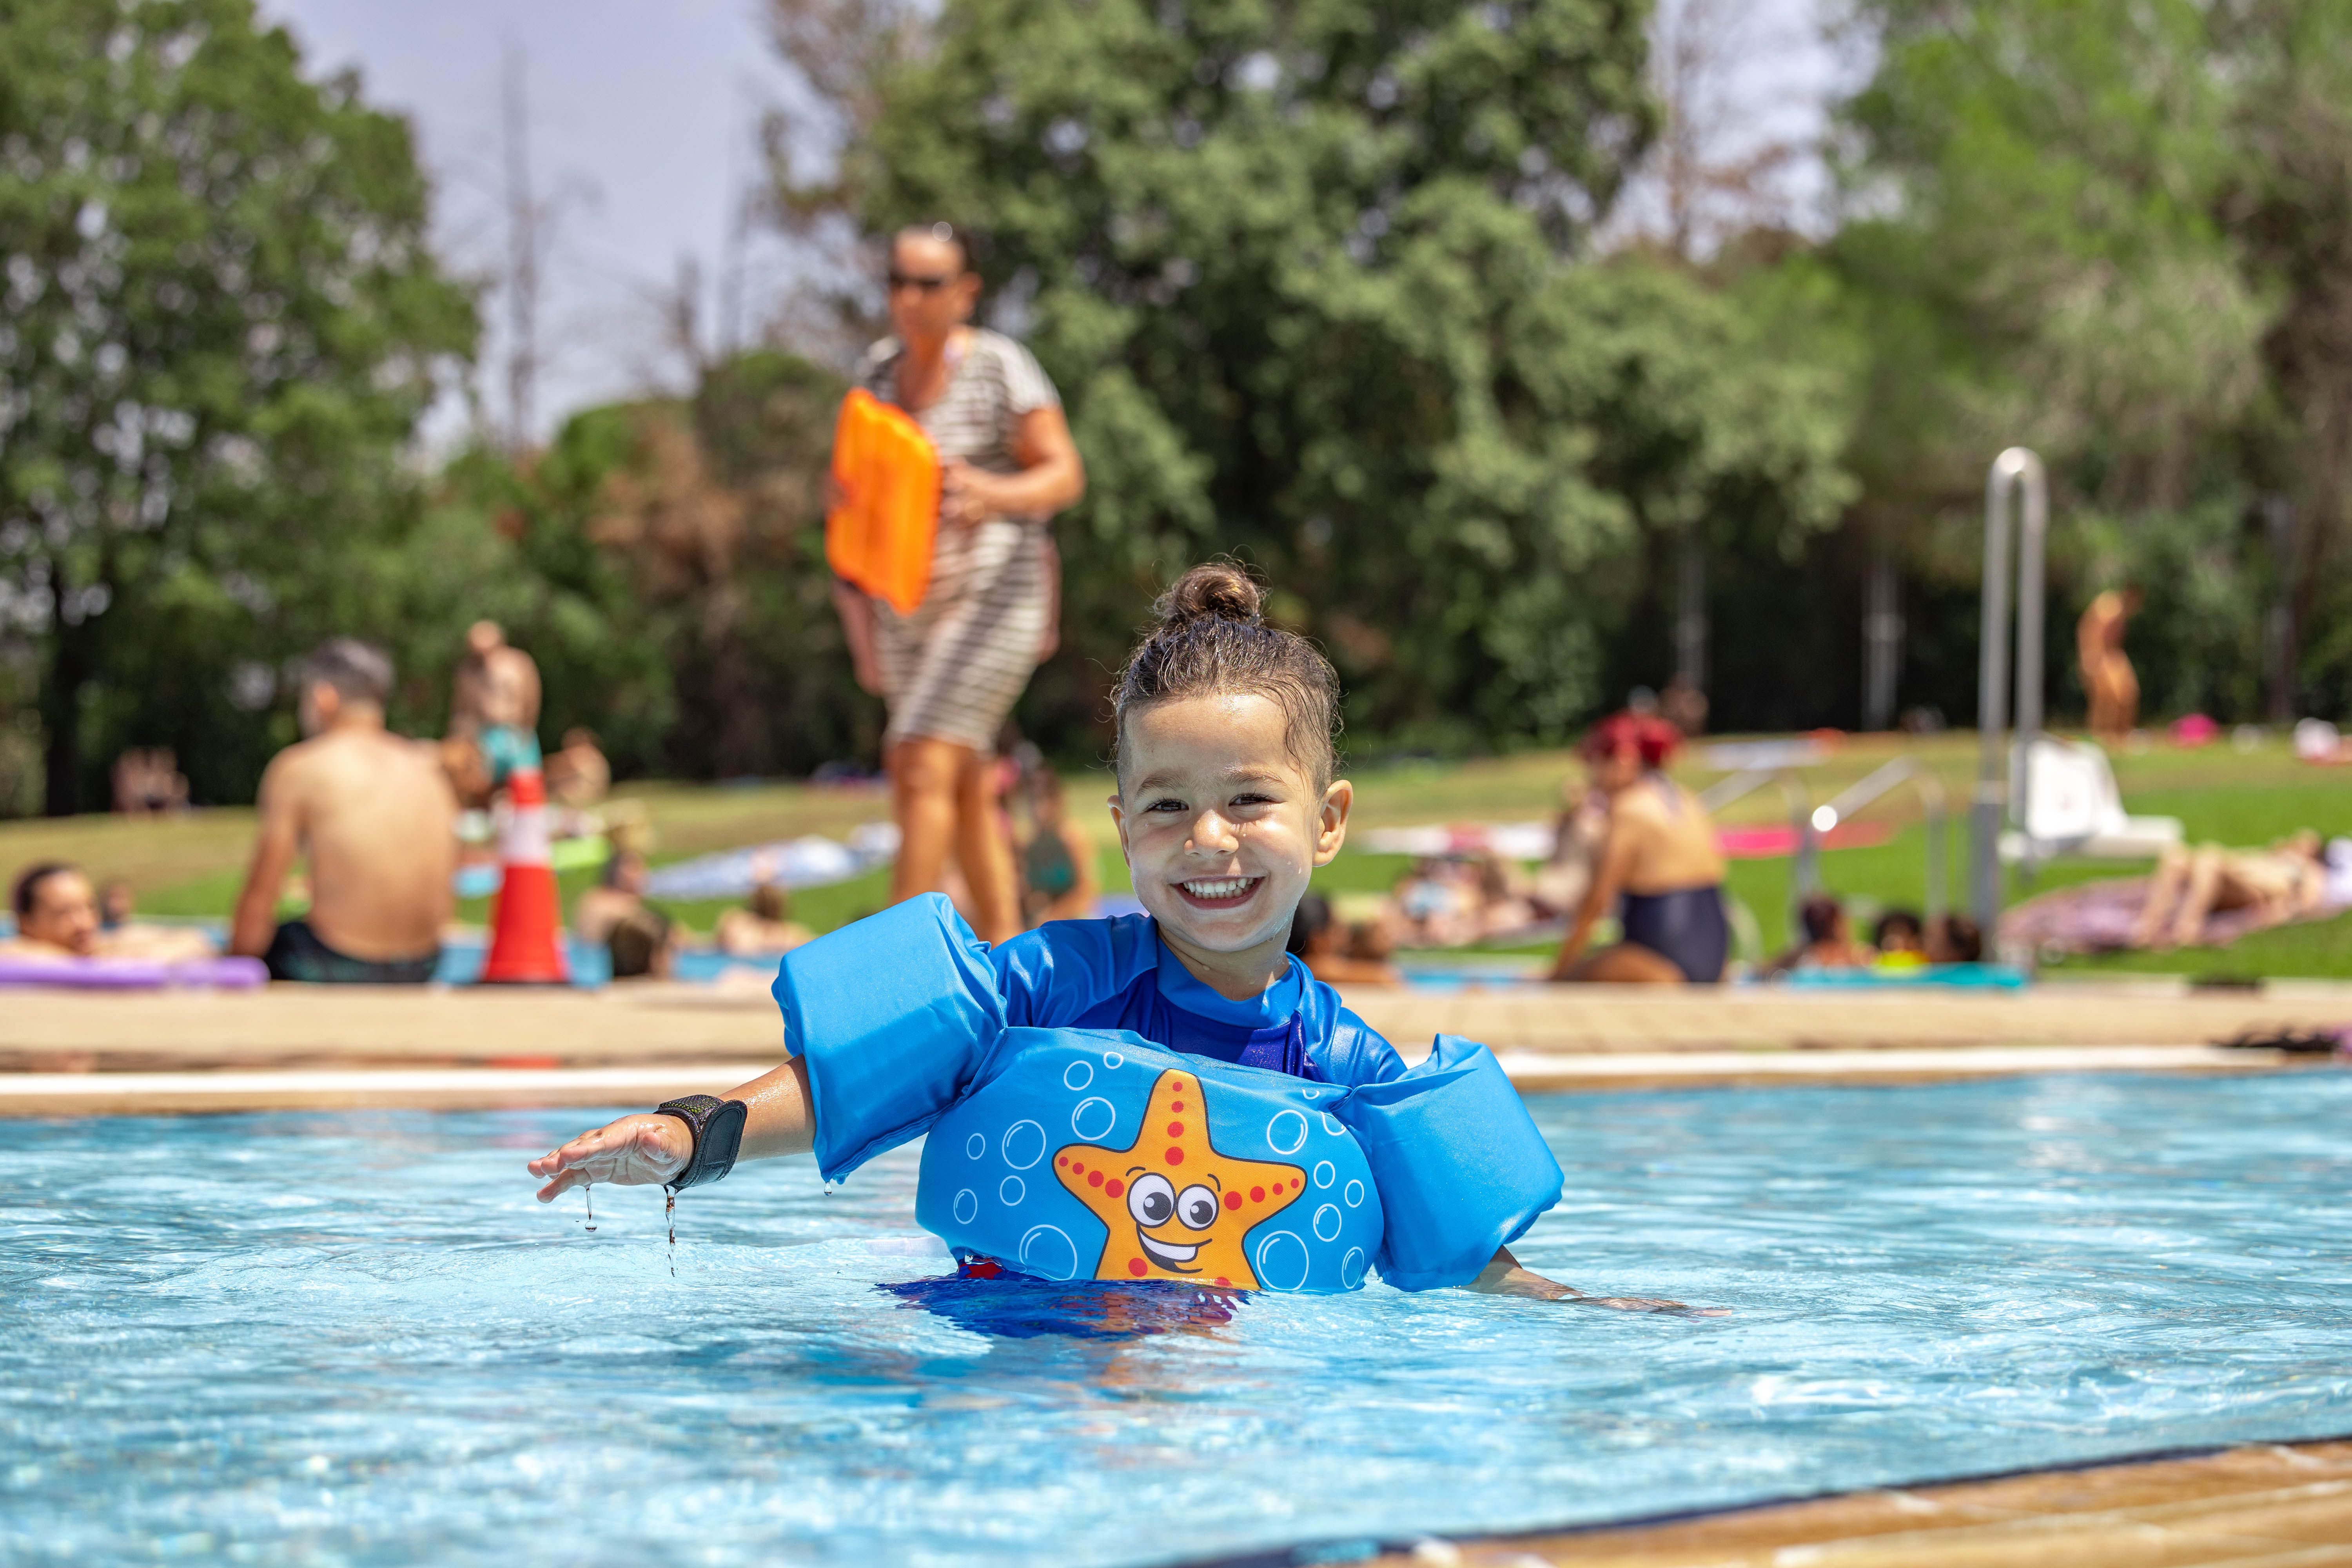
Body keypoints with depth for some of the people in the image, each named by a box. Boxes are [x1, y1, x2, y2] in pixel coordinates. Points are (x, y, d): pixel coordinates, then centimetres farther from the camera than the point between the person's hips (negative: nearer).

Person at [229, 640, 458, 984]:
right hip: (423, 967, 6)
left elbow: (258, 901, -3)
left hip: (339, 968, -6)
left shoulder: (299, 768, -5)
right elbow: (446, 900, 13)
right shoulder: (427, 765, 8)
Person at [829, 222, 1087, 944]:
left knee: (922, 769, -16)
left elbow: (1066, 475, -11)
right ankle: (1004, 946, 22)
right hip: (906, 604, 7)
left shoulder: (1001, 367, -10)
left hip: (991, 594, -7)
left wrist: (995, 493, -30)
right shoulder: (879, 366, 8)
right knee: (964, 785, 12)